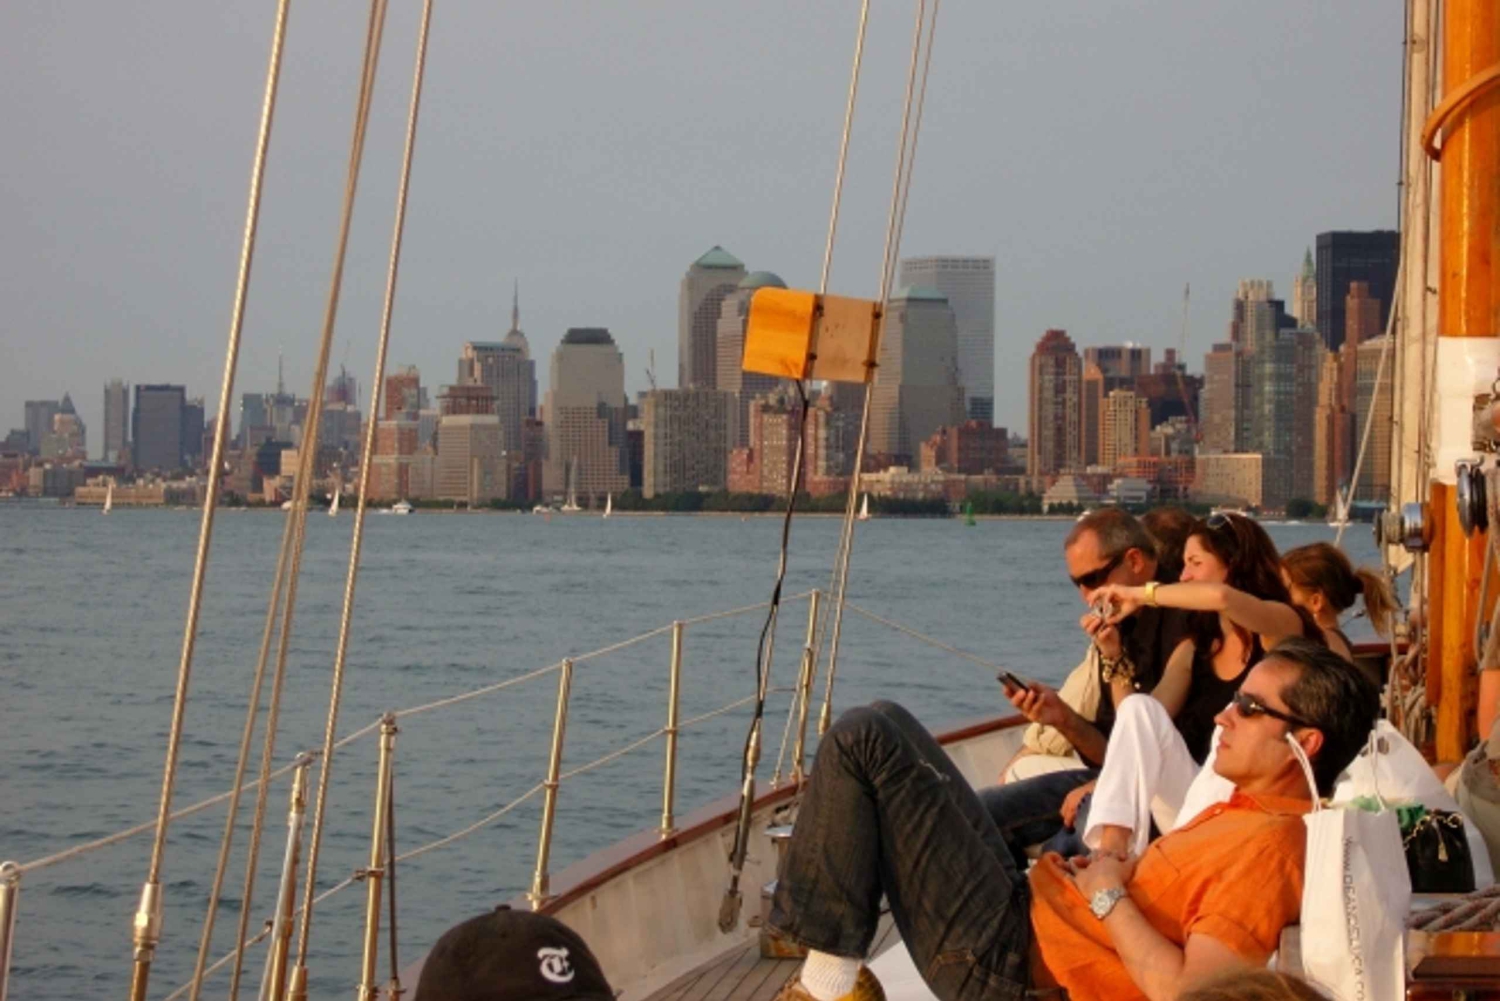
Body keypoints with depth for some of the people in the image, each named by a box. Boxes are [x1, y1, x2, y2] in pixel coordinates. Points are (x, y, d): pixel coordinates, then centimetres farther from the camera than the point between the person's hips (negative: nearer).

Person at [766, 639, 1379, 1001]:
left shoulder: (1271, 844, -22)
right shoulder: (1256, 810, 7)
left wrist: (1109, 896, -17)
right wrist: (1133, 868, 3)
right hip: (1030, 904, 10)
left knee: (861, 741, -11)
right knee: (886, 725, 18)